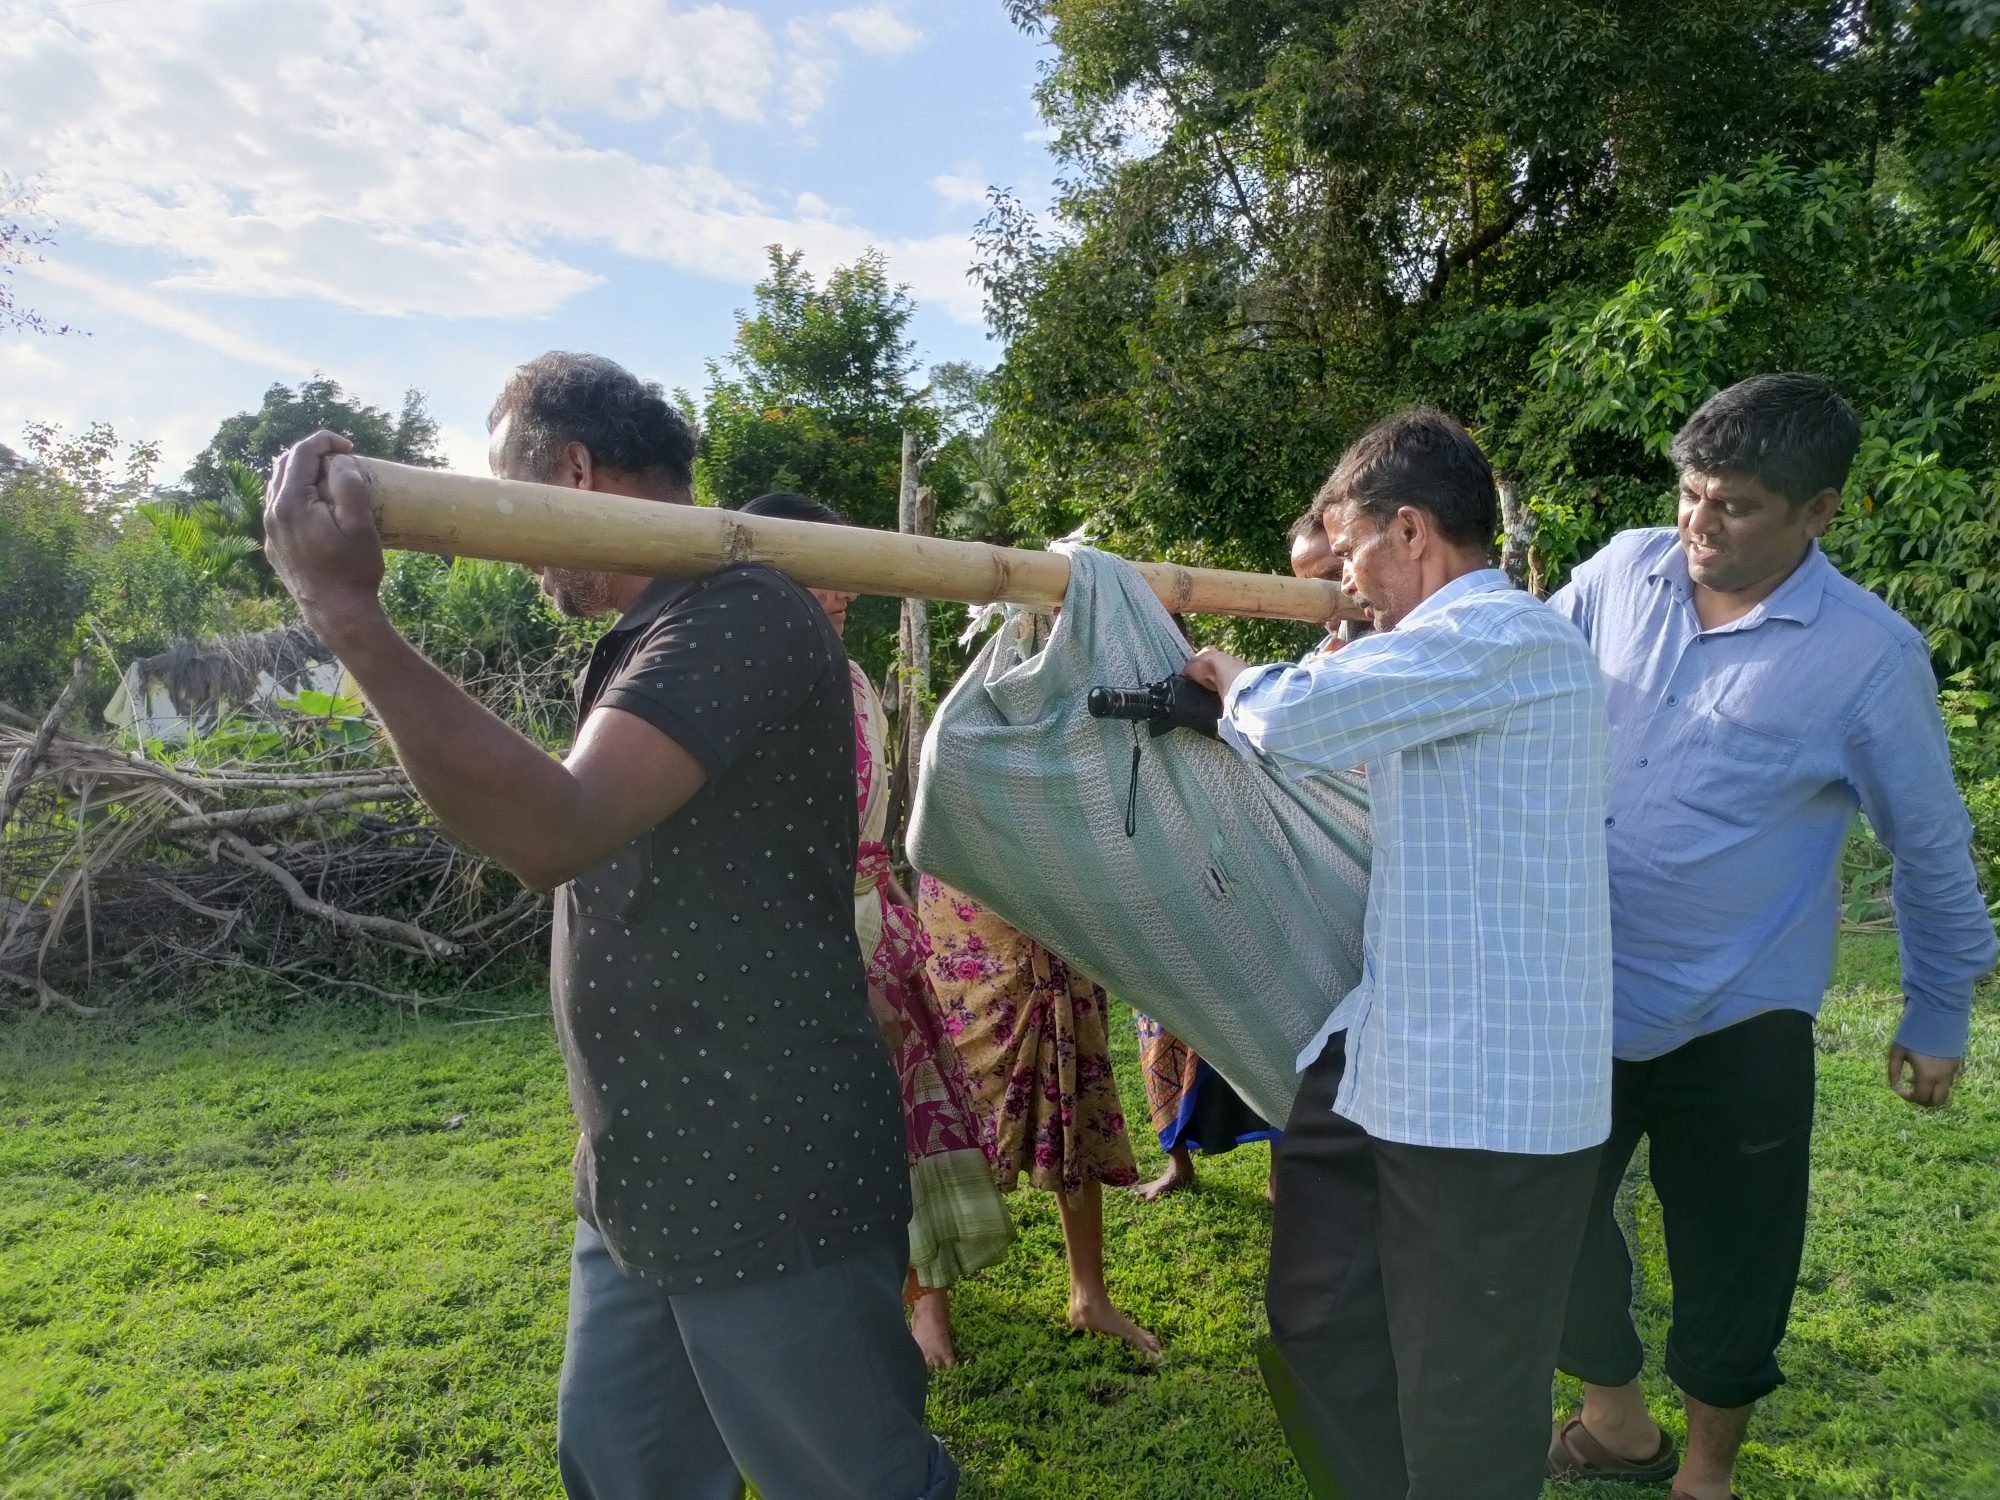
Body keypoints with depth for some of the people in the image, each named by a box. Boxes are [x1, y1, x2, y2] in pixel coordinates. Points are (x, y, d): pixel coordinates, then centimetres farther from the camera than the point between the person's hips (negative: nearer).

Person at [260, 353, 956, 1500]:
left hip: (772, 1192, -10)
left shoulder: (746, 616, -19)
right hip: (637, 1188, 10)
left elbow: (554, 831, -31)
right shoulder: (644, 641, 13)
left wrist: (351, 613, -28)